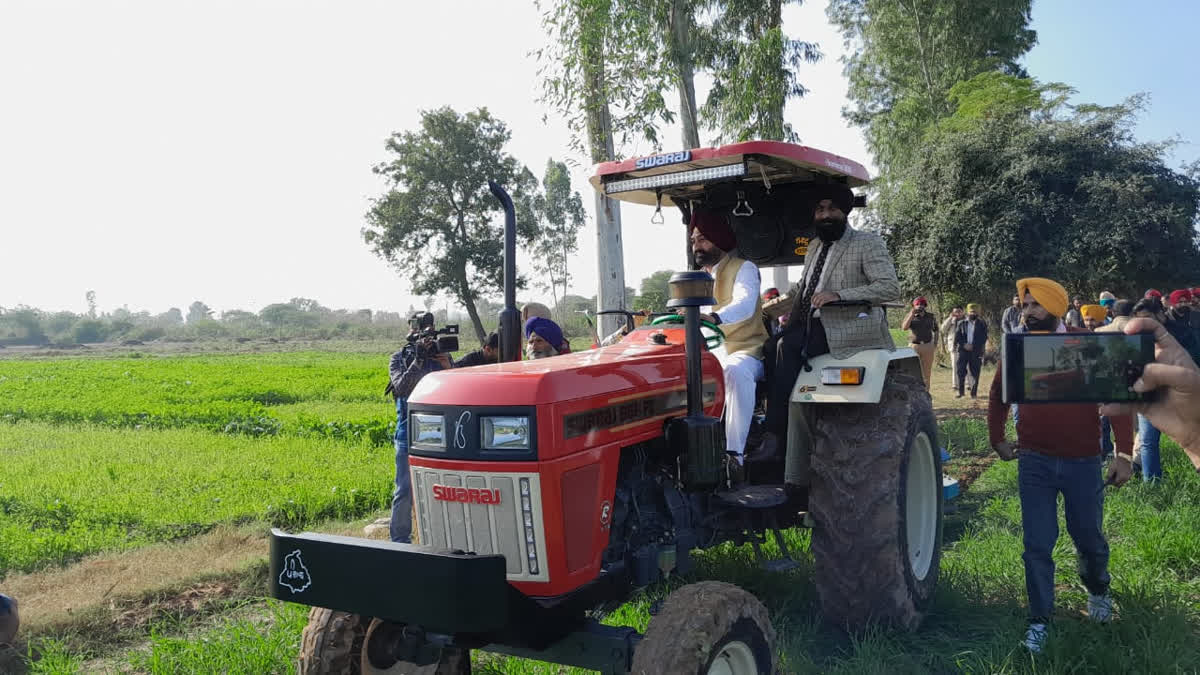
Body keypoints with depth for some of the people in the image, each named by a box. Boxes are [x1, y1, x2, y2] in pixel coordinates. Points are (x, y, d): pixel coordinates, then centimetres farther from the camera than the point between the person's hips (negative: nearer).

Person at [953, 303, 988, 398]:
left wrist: (973, 346, -11)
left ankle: (973, 393, 6)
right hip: (963, 350, 1)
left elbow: (984, 338, 0)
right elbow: (957, 337, 5)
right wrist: (964, 345, -12)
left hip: (976, 352, -1)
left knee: (975, 373, -1)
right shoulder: (961, 323, 12)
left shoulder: (982, 324, 9)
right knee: (960, 371, -6)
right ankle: (960, 392, 1)